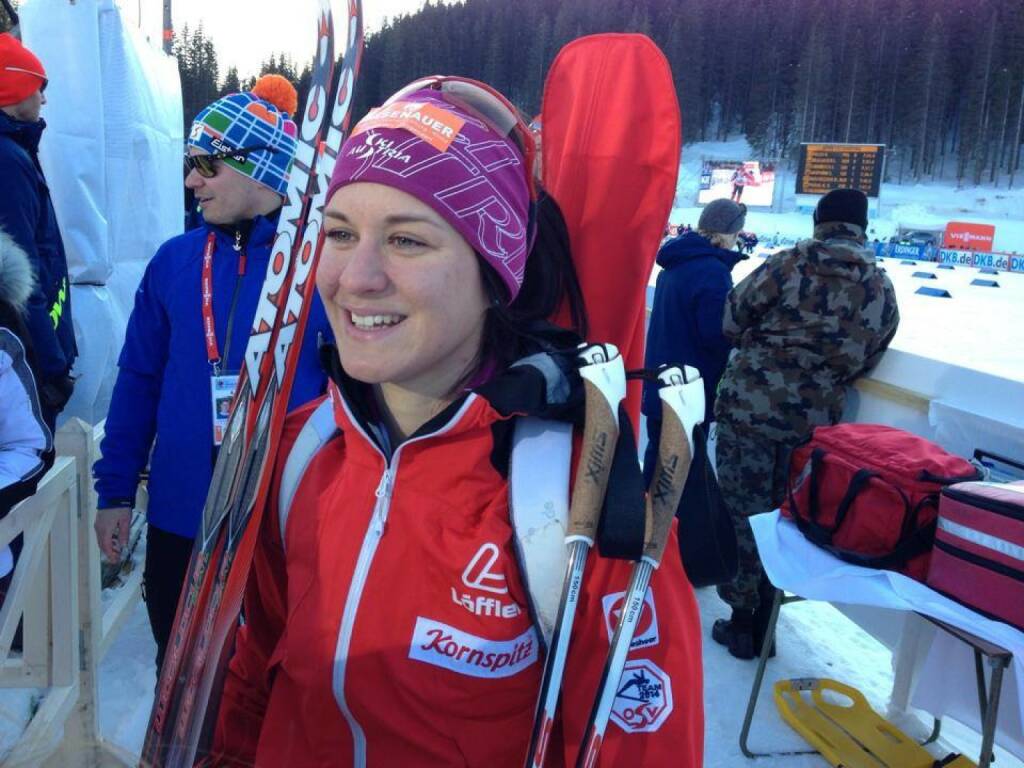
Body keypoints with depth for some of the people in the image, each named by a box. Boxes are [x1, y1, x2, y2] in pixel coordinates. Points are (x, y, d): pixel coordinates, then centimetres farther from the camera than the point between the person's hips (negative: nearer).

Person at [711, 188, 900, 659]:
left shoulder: (790, 264, -5)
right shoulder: (883, 290, 6)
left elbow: (732, 321, 0)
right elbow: (866, 362, 9)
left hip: (749, 405, -3)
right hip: (813, 420, 4)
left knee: (743, 510, 7)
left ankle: (744, 621, 15)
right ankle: (763, 618, 25)